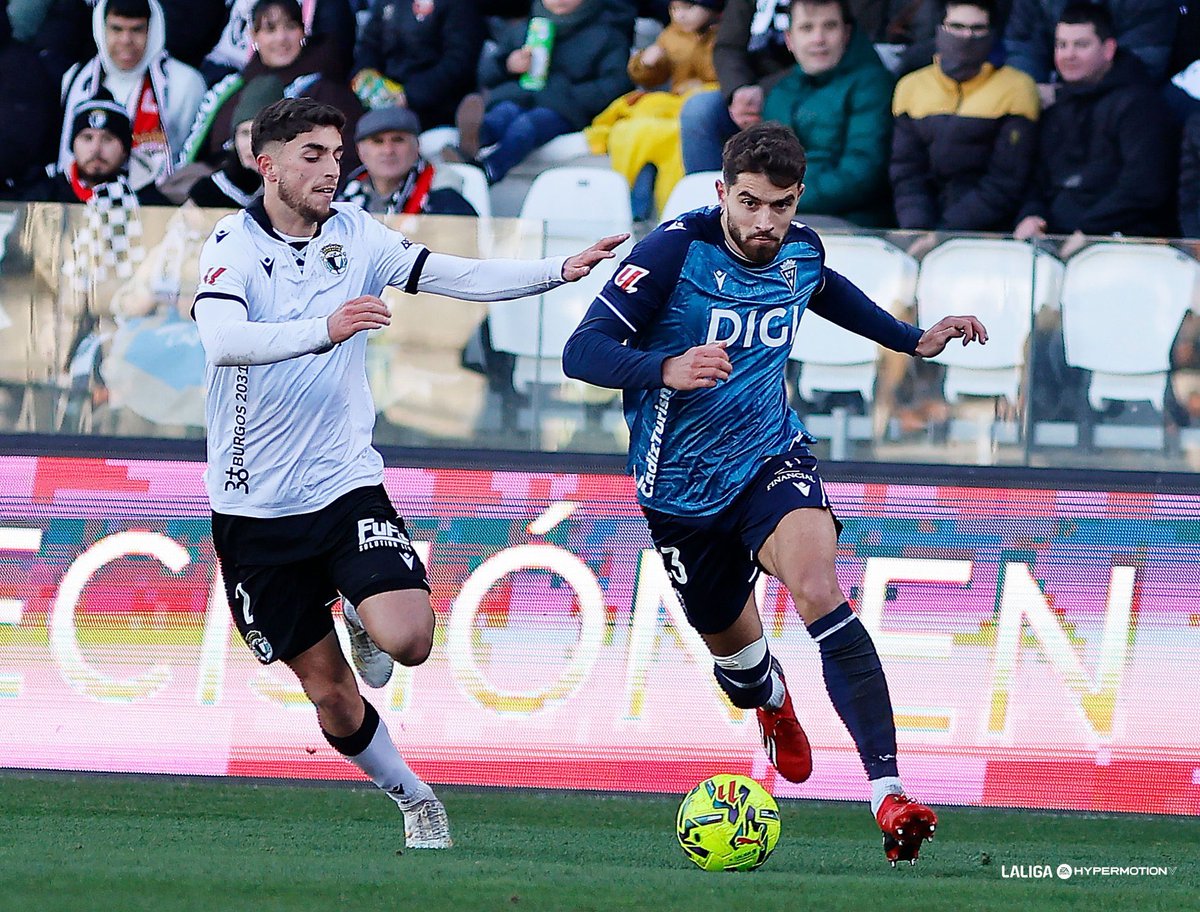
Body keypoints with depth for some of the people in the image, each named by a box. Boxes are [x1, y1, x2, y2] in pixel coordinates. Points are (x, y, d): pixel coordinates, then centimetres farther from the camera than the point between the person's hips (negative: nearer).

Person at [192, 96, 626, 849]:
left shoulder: (356, 236, 2)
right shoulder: (233, 245, -10)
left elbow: (458, 276, -5)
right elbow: (223, 339, -28)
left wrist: (560, 271, -19)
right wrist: (325, 329, -42)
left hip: (344, 486, 2)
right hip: (256, 506, -2)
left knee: (407, 639, -21)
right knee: (331, 694, 3)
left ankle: (365, 624, 15)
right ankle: (414, 798, 28)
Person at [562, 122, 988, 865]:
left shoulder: (800, 251, -2)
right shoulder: (677, 250, -19)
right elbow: (583, 351, -24)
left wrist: (911, 338, 22)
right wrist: (665, 369, -42)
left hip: (771, 458, 1)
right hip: (684, 488, -1)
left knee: (818, 588, -28)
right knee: (733, 645, 15)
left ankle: (889, 793, -35)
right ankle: (771, 700, 58)